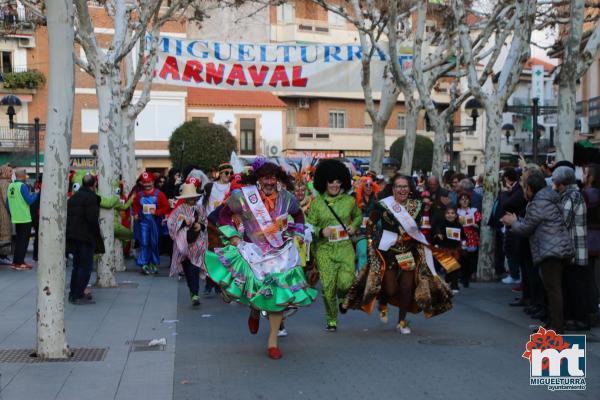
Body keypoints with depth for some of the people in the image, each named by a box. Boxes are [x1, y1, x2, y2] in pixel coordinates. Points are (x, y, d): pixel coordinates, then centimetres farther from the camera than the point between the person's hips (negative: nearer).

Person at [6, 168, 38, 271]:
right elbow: (29, 201, -17)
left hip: (16, 218, 7)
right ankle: (19, 263, 0)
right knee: (23, 241, 0)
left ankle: (17, 261, 19)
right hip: (25, 218, -7)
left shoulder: (10, 186, 7)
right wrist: (35, 194, 0)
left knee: (19, 240, 16)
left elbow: (7, 204, 11)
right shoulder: (23, 186, -15)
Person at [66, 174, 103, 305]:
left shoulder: (73, 197, 15)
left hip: (73, 236, 9)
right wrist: (97, 235, -8)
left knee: (77, 265, 17)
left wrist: (70, 232, 19)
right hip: (86, 237, -9)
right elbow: (92, 219, -20)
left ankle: (73, 294, 20)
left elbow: (68, 216, 16)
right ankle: (78, 296, -5)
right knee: (85, 266, -4)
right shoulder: (90, 197, -13)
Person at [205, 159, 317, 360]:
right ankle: (255, 311, 26)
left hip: (281, 252, 2)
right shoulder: (243, 196, -10)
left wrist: (293, 234, 10)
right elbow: (224, 214, 4)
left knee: (279, 294, 0)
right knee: (257, 289, -15)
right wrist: (232, 236, -3)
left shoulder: (286, 198, -2)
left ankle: (273, 342, 14)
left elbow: (298, 215, 19)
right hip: (254, 251, -2)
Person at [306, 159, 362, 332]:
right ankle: (331, 319, 21)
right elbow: (310, 226, 4)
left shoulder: (349, 200, 6)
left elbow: (358, 216, 24)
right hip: (324, 248, 0)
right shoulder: (317, 202, 1)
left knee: (345, 282, -15)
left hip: (345, 246, 1)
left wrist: (354, 226, 4)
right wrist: (321, 231, -14)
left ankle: (342, 298, 23)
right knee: (327, 287, 0)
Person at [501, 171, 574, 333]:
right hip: (561, 248, 10)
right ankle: (556, 323, 20)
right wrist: (516, 220, 24)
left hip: (550, 250, -10)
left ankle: (555, 326, -9)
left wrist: (513, 222, 11)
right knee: (556, 287, 14)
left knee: (553, 288, -9)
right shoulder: (550, 199, 19)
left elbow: (526, 228, -8)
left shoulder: (538, 203, -12)